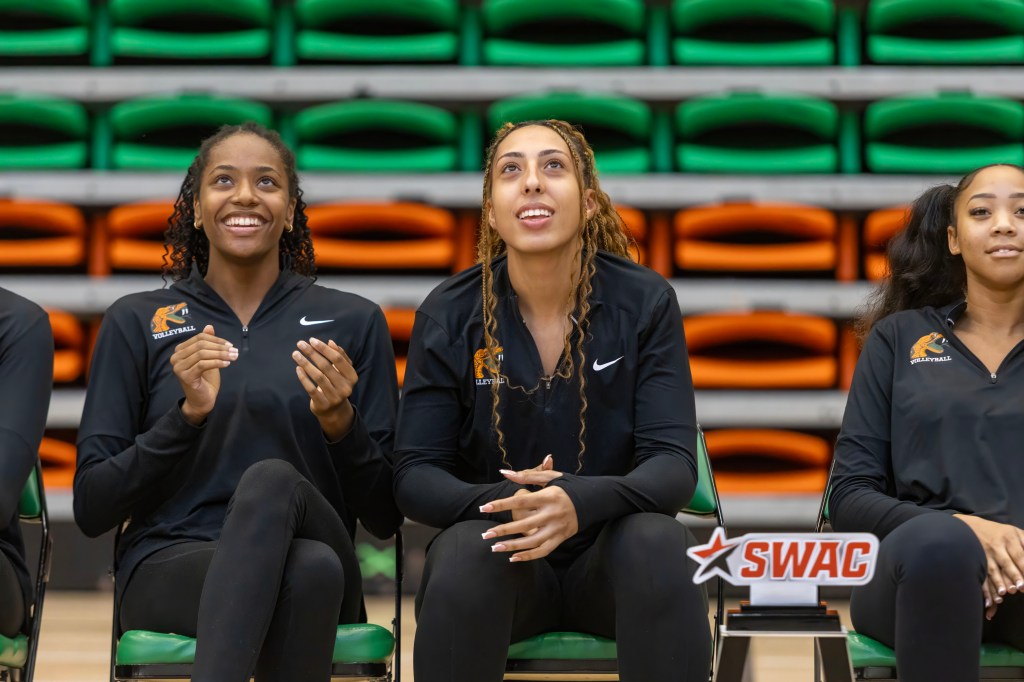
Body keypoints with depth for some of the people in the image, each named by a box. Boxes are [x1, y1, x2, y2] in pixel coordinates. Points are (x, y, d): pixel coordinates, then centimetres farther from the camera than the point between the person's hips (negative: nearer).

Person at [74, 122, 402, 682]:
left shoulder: (354, 323, 11)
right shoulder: (135, 322, 11)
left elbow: (385, 518, 9)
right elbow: (92, 509, 4)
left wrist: (340, 422, -11)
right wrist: (187, 412, -10)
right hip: (170, 567, -1)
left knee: (272, 482, -36)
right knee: (312, 568, -36)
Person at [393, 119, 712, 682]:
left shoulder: (646, 303, -5)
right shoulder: (447, 316, -4)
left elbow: (673, 463, -12)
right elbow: (415, 474, -5)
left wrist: (580, 502, -34)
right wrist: (506, 504, -28)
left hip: (612, 554, 0)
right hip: (497, 560, 0)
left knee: (657, 538, -33)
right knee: (467, 547, -34)